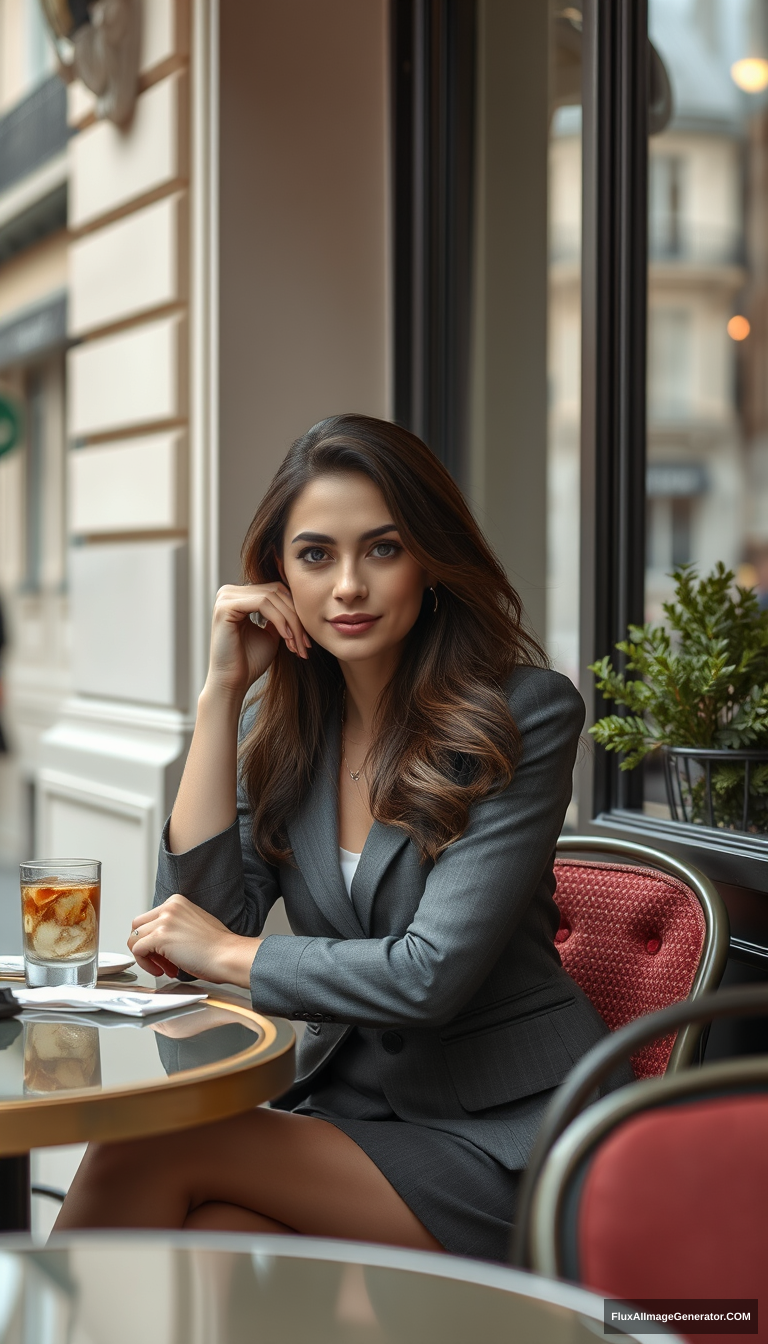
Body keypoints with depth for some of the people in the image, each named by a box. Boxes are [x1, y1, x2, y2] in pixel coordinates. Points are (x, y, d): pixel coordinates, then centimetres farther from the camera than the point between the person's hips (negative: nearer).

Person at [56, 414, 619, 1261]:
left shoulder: (527, 713, -11)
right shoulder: (283, 723, 7)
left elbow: (435, 972, -17)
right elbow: (199, 921, -4)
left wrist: (232, 955, -7)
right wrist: (221, 692, -5)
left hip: (501, 1131, -4)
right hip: (349, 1105, 4)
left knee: (140, 1153, -23)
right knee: (195, 1247, -28)